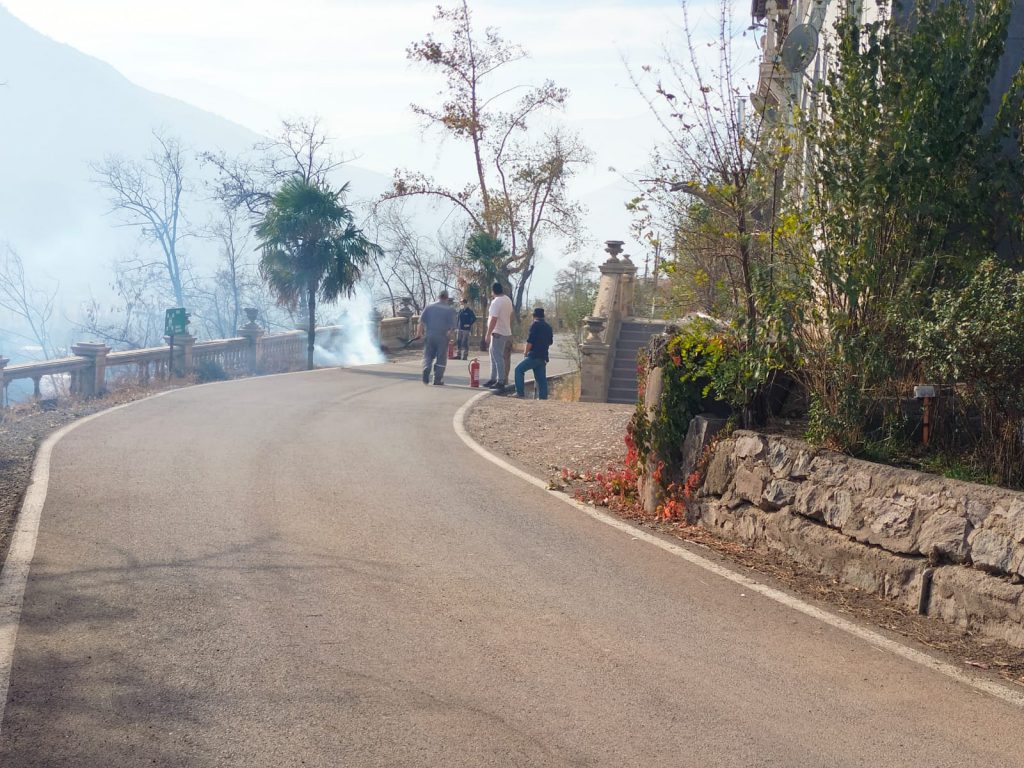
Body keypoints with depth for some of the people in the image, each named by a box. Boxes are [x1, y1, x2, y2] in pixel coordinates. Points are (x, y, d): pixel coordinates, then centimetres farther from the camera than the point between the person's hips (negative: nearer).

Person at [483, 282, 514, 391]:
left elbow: (494, 319, -23)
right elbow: (510, 316, 17)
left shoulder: (496, 302, -19)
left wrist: (488, 334, -19)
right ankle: (493, 379, 24)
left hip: (498, 333, -10)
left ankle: (501, 382, -6)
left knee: (498, 357, -7)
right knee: (495, 356, 18)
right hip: (507, 332, 10)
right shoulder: (508, 300, 9)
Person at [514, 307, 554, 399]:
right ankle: (543, 397, 6)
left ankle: (520, 393, -12)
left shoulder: (535, 325, -8)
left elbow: (529, 341, -12)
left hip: (534, 356, -7)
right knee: (541, 378, 9)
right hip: (543, 356, 7)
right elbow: (550, 342, 23)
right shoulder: (548, 327, 15)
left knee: (519, 370, -3)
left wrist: (526, 353, -1)